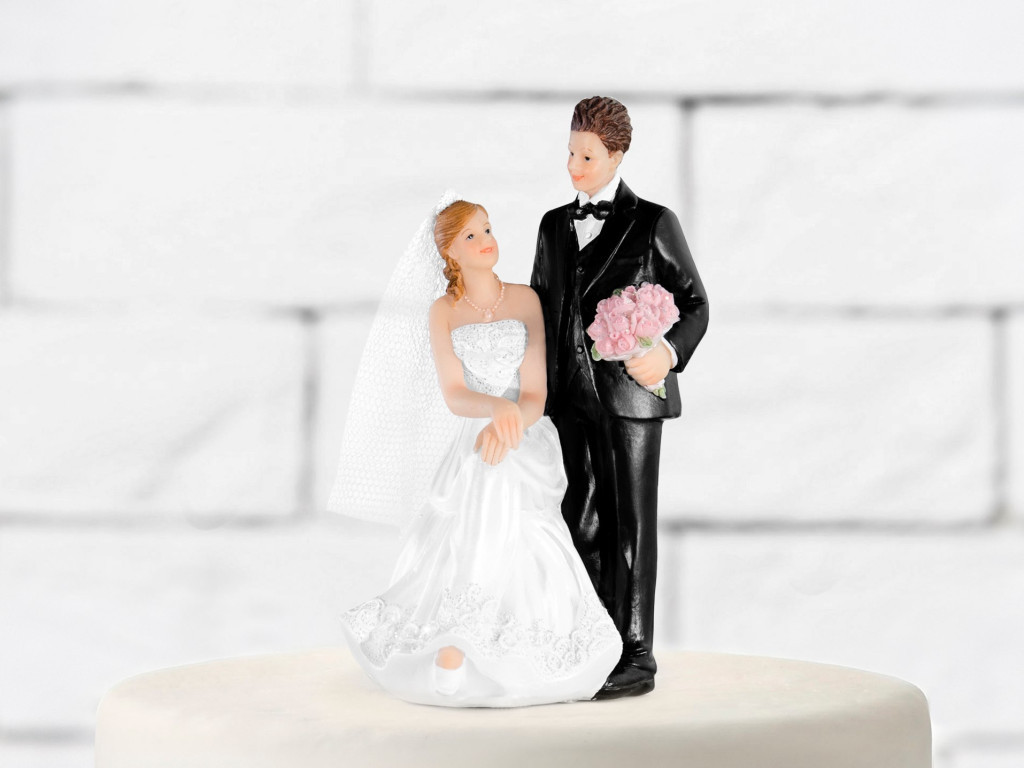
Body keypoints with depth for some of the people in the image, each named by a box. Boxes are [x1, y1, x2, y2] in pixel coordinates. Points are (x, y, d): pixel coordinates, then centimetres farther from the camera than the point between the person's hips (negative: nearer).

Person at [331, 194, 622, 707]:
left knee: (531, 563, -14)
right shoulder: (442, 312, 6)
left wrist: (509, 425, -23)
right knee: (468, 554, -16)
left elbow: (536, 391, -2)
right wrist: (499, 407, -29)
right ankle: (451, 664, -5)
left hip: (528, 450, 0)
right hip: (472, 449, 0)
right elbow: (453, 395, -7)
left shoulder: (525, 299, 6)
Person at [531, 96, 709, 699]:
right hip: (570, 398, 5)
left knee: (630, 524, -2)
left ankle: (636, 657, 3)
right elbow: (541, 310, 17)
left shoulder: (653, 222, -1)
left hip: (631, 395, -5)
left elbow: (695, 302, -1)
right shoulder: (555, 226, 15)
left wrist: (671, 353, -19)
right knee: (582, 523, 7)